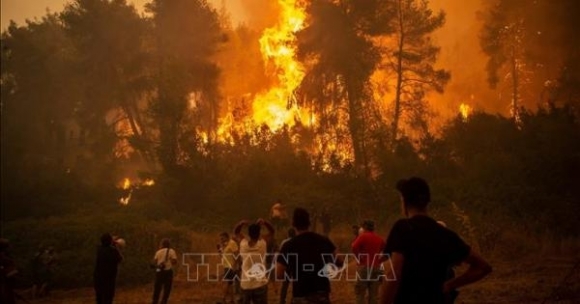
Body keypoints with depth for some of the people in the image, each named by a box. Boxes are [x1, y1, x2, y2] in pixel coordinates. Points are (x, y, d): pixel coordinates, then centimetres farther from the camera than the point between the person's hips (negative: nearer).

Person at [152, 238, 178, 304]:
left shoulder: (158, 252, 7)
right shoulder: (171, 251, -3)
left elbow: (154, 262, 4)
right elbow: (174, 262, -9)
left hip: (159, 271, 4)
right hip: (168, 271, -4)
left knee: (157, 289, 13)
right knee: (167, 290, 4)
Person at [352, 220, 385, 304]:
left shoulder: (363, 236, -6)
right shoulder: (379, 238, 10)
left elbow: (354, 247, -21)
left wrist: (359, 257, -9)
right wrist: (379, 260, 13)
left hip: (364, 267, -5)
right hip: (376, 267, 5)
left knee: (360, 292, 3)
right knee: (374, 293, 9)